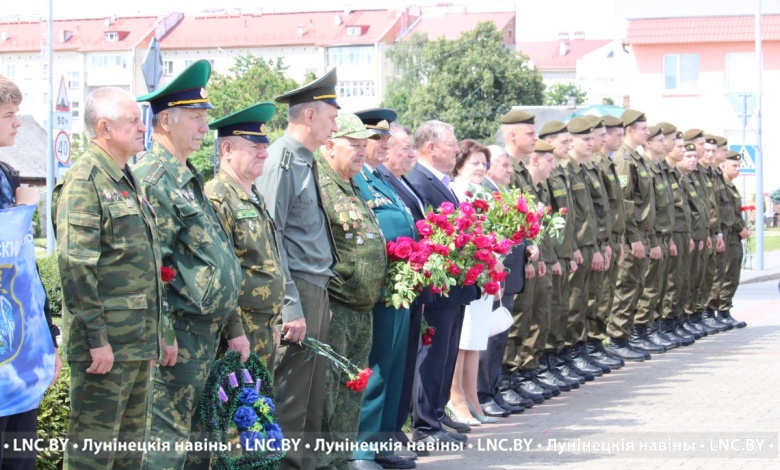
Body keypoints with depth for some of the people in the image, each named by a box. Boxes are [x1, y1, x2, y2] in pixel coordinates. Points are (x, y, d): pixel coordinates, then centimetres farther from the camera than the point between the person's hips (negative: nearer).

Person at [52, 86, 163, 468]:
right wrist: (96, 339, -22)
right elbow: (75, 267, -21)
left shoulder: (126, 179, 16)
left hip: (136, 342, 9)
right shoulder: (84, 182, -14)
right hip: (106, 343, -9)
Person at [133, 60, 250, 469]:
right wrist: (163, 335, -21)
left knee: (197, 433, 14)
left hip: (207, 329, 10)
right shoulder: (152, 179, -14)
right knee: (168, 436, -6)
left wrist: (234, 327, 20)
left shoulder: (188, 178, 18)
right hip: (181, 331, -10)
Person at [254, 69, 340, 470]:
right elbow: (270, 238, -18)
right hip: (296, 291, -10)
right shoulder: (281, 161, -14)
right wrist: (290, 307, -20)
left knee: (313, 390, 14)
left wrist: (322, 298, 17)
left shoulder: (307, 162, 15)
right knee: (291, 394, -5)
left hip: (318, 291, 10)